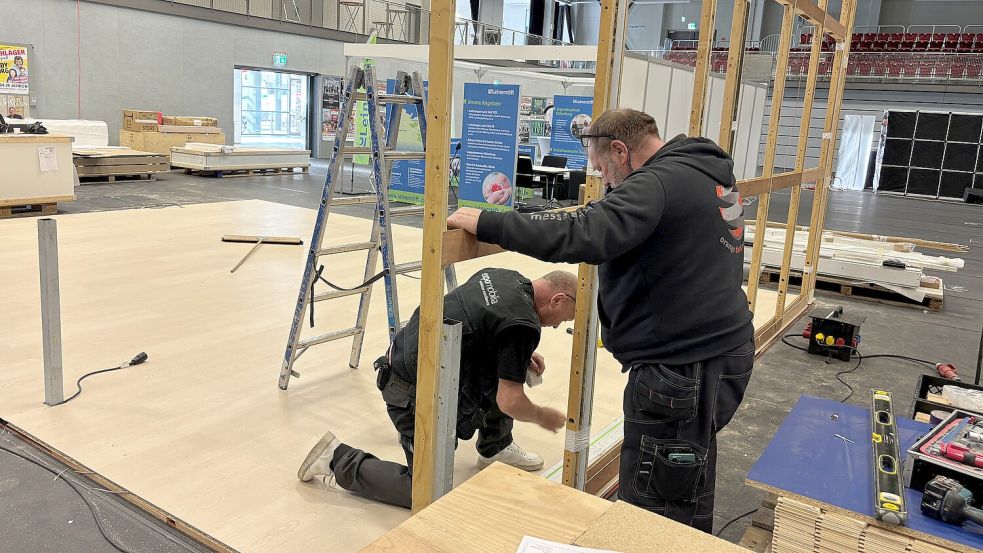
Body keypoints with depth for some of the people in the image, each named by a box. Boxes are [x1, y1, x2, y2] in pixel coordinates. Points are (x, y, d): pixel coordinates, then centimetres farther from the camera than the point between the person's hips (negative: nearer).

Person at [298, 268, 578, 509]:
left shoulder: (503, 276, 4)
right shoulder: (523, 324, -21)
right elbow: (510, 403, -19)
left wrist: (522, 356, 15)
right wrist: (544, 417, 2)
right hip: (414, 394, -9)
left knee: (501, 367, 13)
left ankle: (494, 447, 28)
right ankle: (339, 460, 8)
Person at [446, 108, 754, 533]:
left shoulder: (659, 181, -20)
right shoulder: (712, 174, 12)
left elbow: (587, 235, -34)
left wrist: (486, 224, -29)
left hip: (684, 369, -10)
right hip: (723, 353, 11)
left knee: (652, 515, 2)